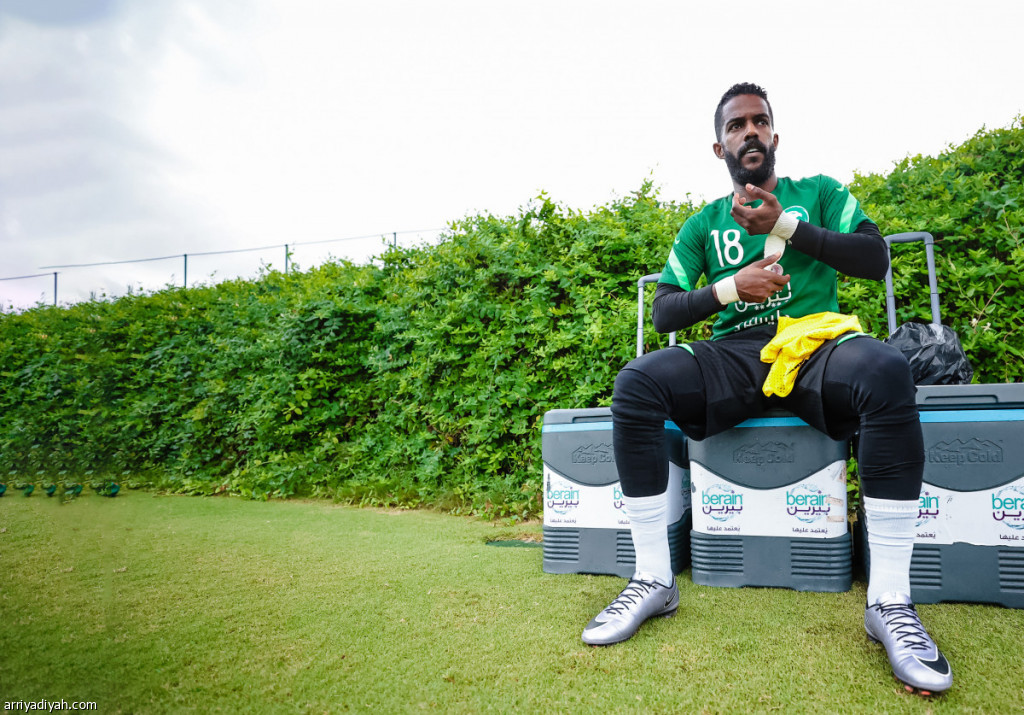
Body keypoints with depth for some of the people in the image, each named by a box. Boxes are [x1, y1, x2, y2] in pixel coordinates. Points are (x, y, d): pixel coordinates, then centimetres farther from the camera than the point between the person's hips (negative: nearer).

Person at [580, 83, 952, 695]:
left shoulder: (820, 193, 18)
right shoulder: (703, 225, 20)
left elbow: (876, 258, 2)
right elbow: (664, 312, 10)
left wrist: (784, 225, -7)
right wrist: (731, 286, -6)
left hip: (814, 346, -1)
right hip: (732, 357, 1)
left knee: (885, 370, -37)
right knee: (636, 383, -28)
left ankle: (890, 602, -28)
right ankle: (655, 580, -21)